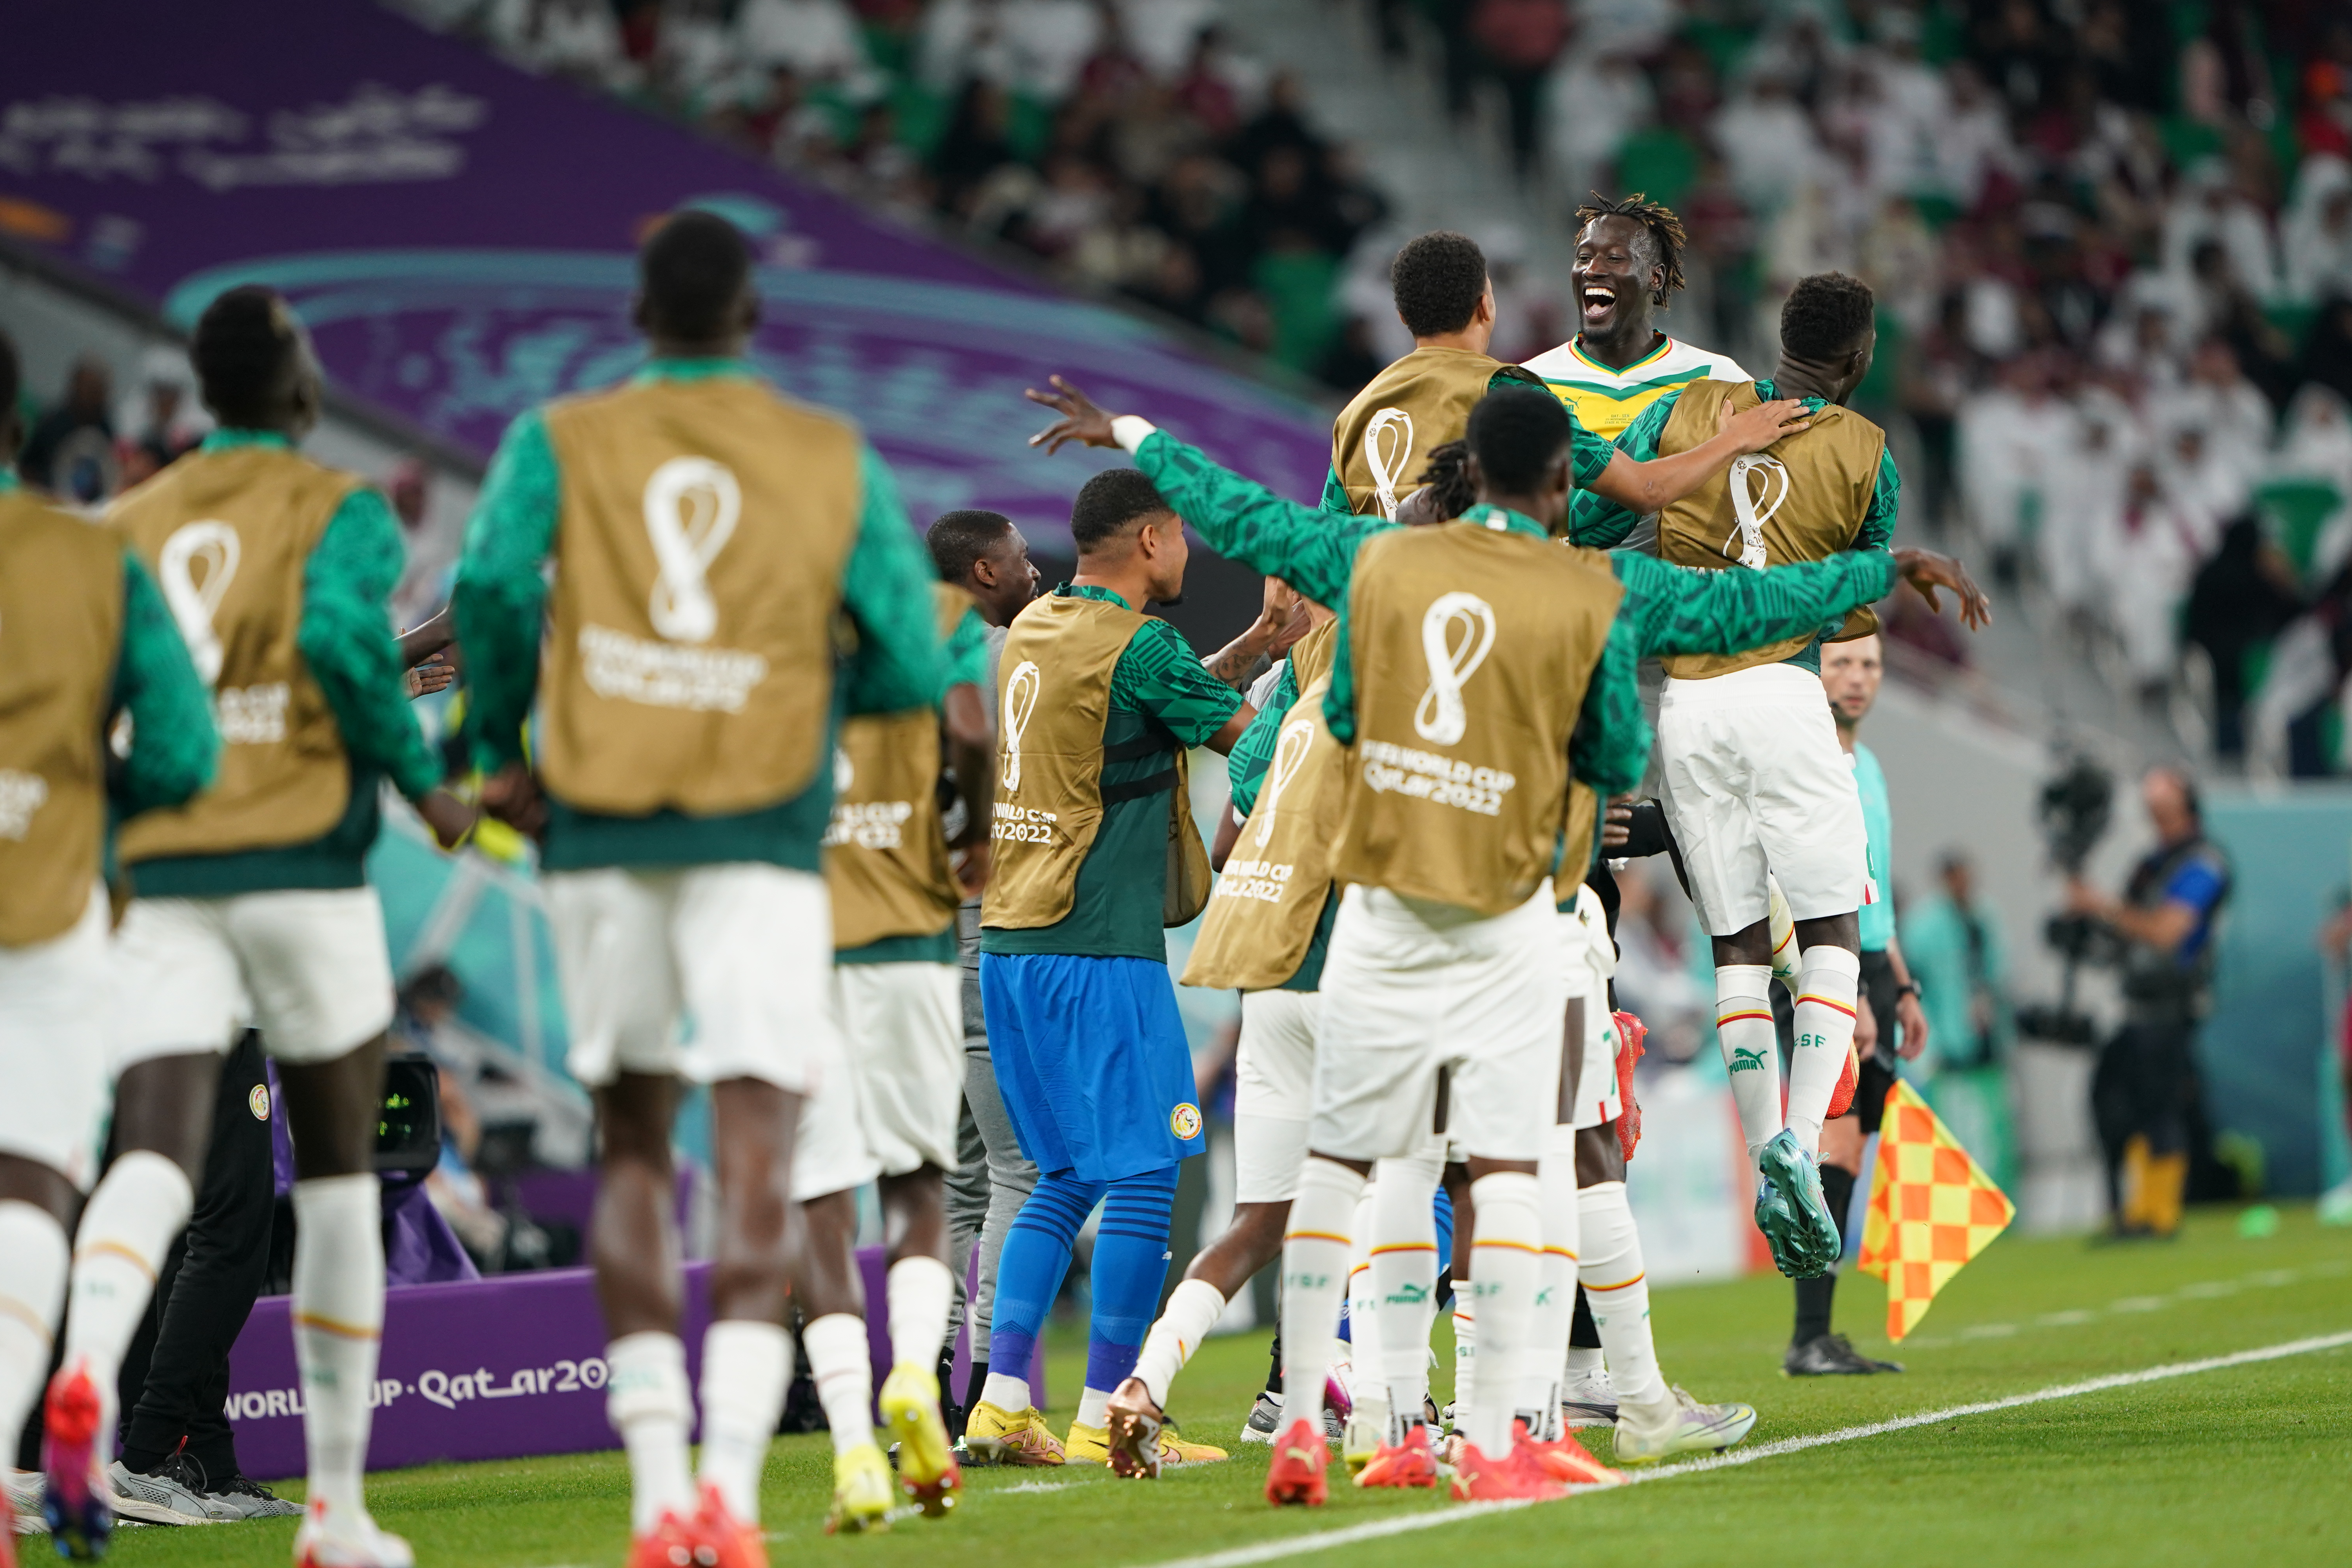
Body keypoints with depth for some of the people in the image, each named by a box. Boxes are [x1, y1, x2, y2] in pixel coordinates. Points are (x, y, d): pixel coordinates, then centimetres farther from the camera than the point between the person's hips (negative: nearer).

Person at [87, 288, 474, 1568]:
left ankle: (85, 1373, -44)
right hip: (302, 871, -2)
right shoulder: (340, 511, 2)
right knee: (337, 1171, 12)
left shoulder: (122, 525, 14)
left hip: (156, 882, 2)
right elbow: (343, 632, -18)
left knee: (154, 1159, -10)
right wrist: (423, 782, -6)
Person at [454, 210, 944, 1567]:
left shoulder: (561, 444, 6)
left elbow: (494, 583, -10)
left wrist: (499, 748, 5)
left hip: (600, 829, 2)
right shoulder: (836, 461, 7)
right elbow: (913, 667, 4)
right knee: (758, 1158, -6)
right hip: (764, 836, -2)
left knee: (634, 1145, 14)